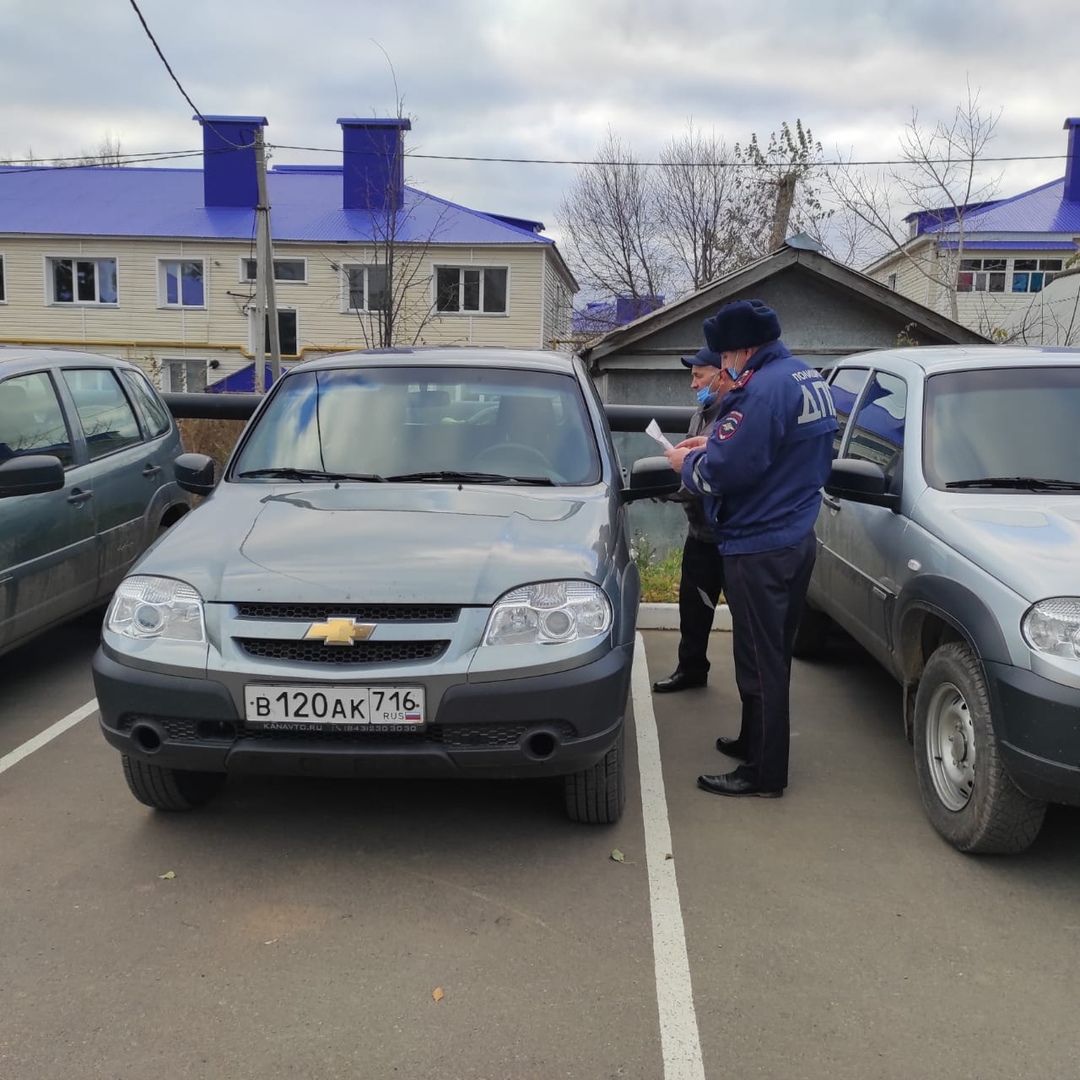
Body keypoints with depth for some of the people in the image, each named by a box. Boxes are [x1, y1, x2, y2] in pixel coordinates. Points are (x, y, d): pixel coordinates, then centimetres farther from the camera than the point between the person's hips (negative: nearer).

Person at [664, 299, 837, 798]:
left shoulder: (766, 388, -21)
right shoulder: (809, 379, 12)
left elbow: (728, 471, -24)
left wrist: (687, 462, -5)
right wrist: (714, 444, 11)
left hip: (759, 548, -10)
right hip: (797, 538, 10)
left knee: (760, 660, -1)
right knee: (772, 655, 20)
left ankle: (765, 772, 9)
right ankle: (754, 741, 36)